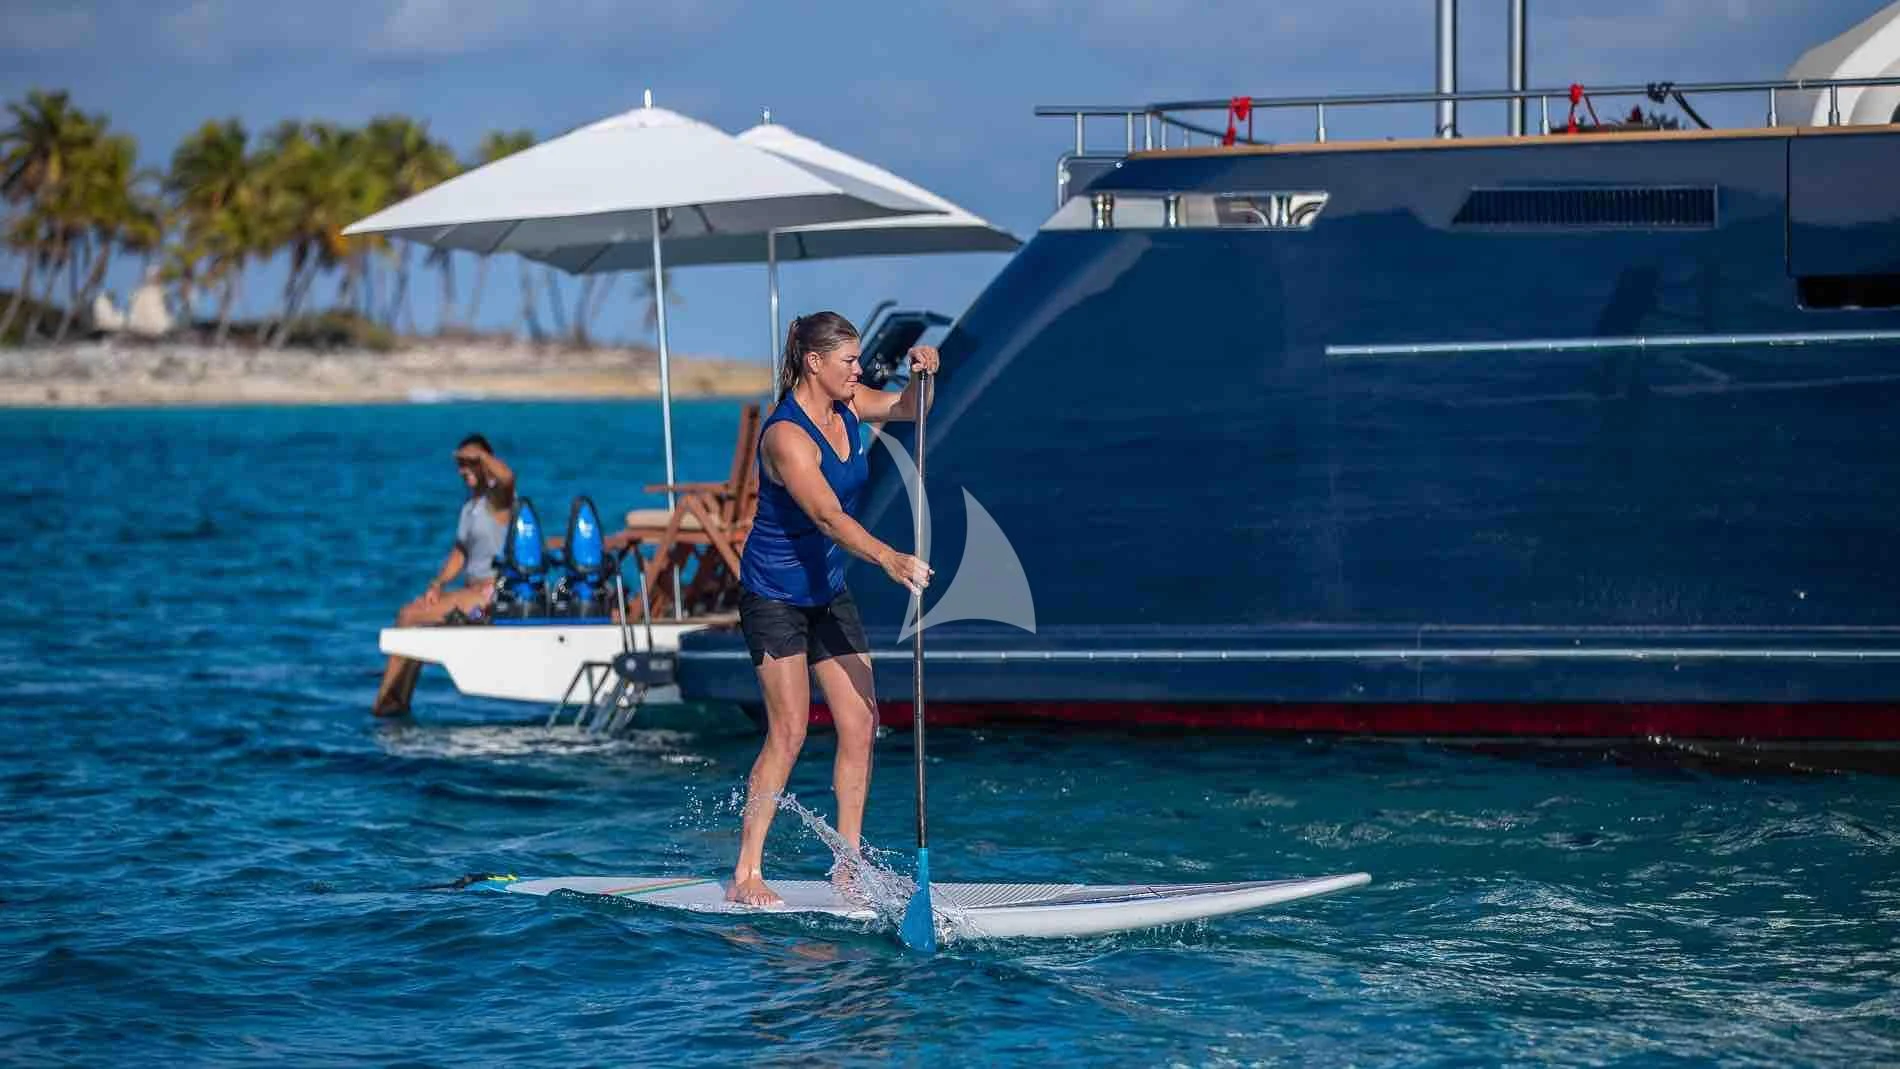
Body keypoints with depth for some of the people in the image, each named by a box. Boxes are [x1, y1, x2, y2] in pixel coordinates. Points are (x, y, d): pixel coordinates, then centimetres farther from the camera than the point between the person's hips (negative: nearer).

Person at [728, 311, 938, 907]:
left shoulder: (845, 407, 0)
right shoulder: (787, 434, -25)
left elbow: (905, 409, 16)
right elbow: (828, 517, -36)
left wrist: (922, 376, -8)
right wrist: (887, 559, -50)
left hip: (828, 590, 8)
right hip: (774, 594, -8)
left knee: (860, 726, 1)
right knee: (789, 733, -13)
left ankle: (848, 866, 8)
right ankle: (745, 876, -7)